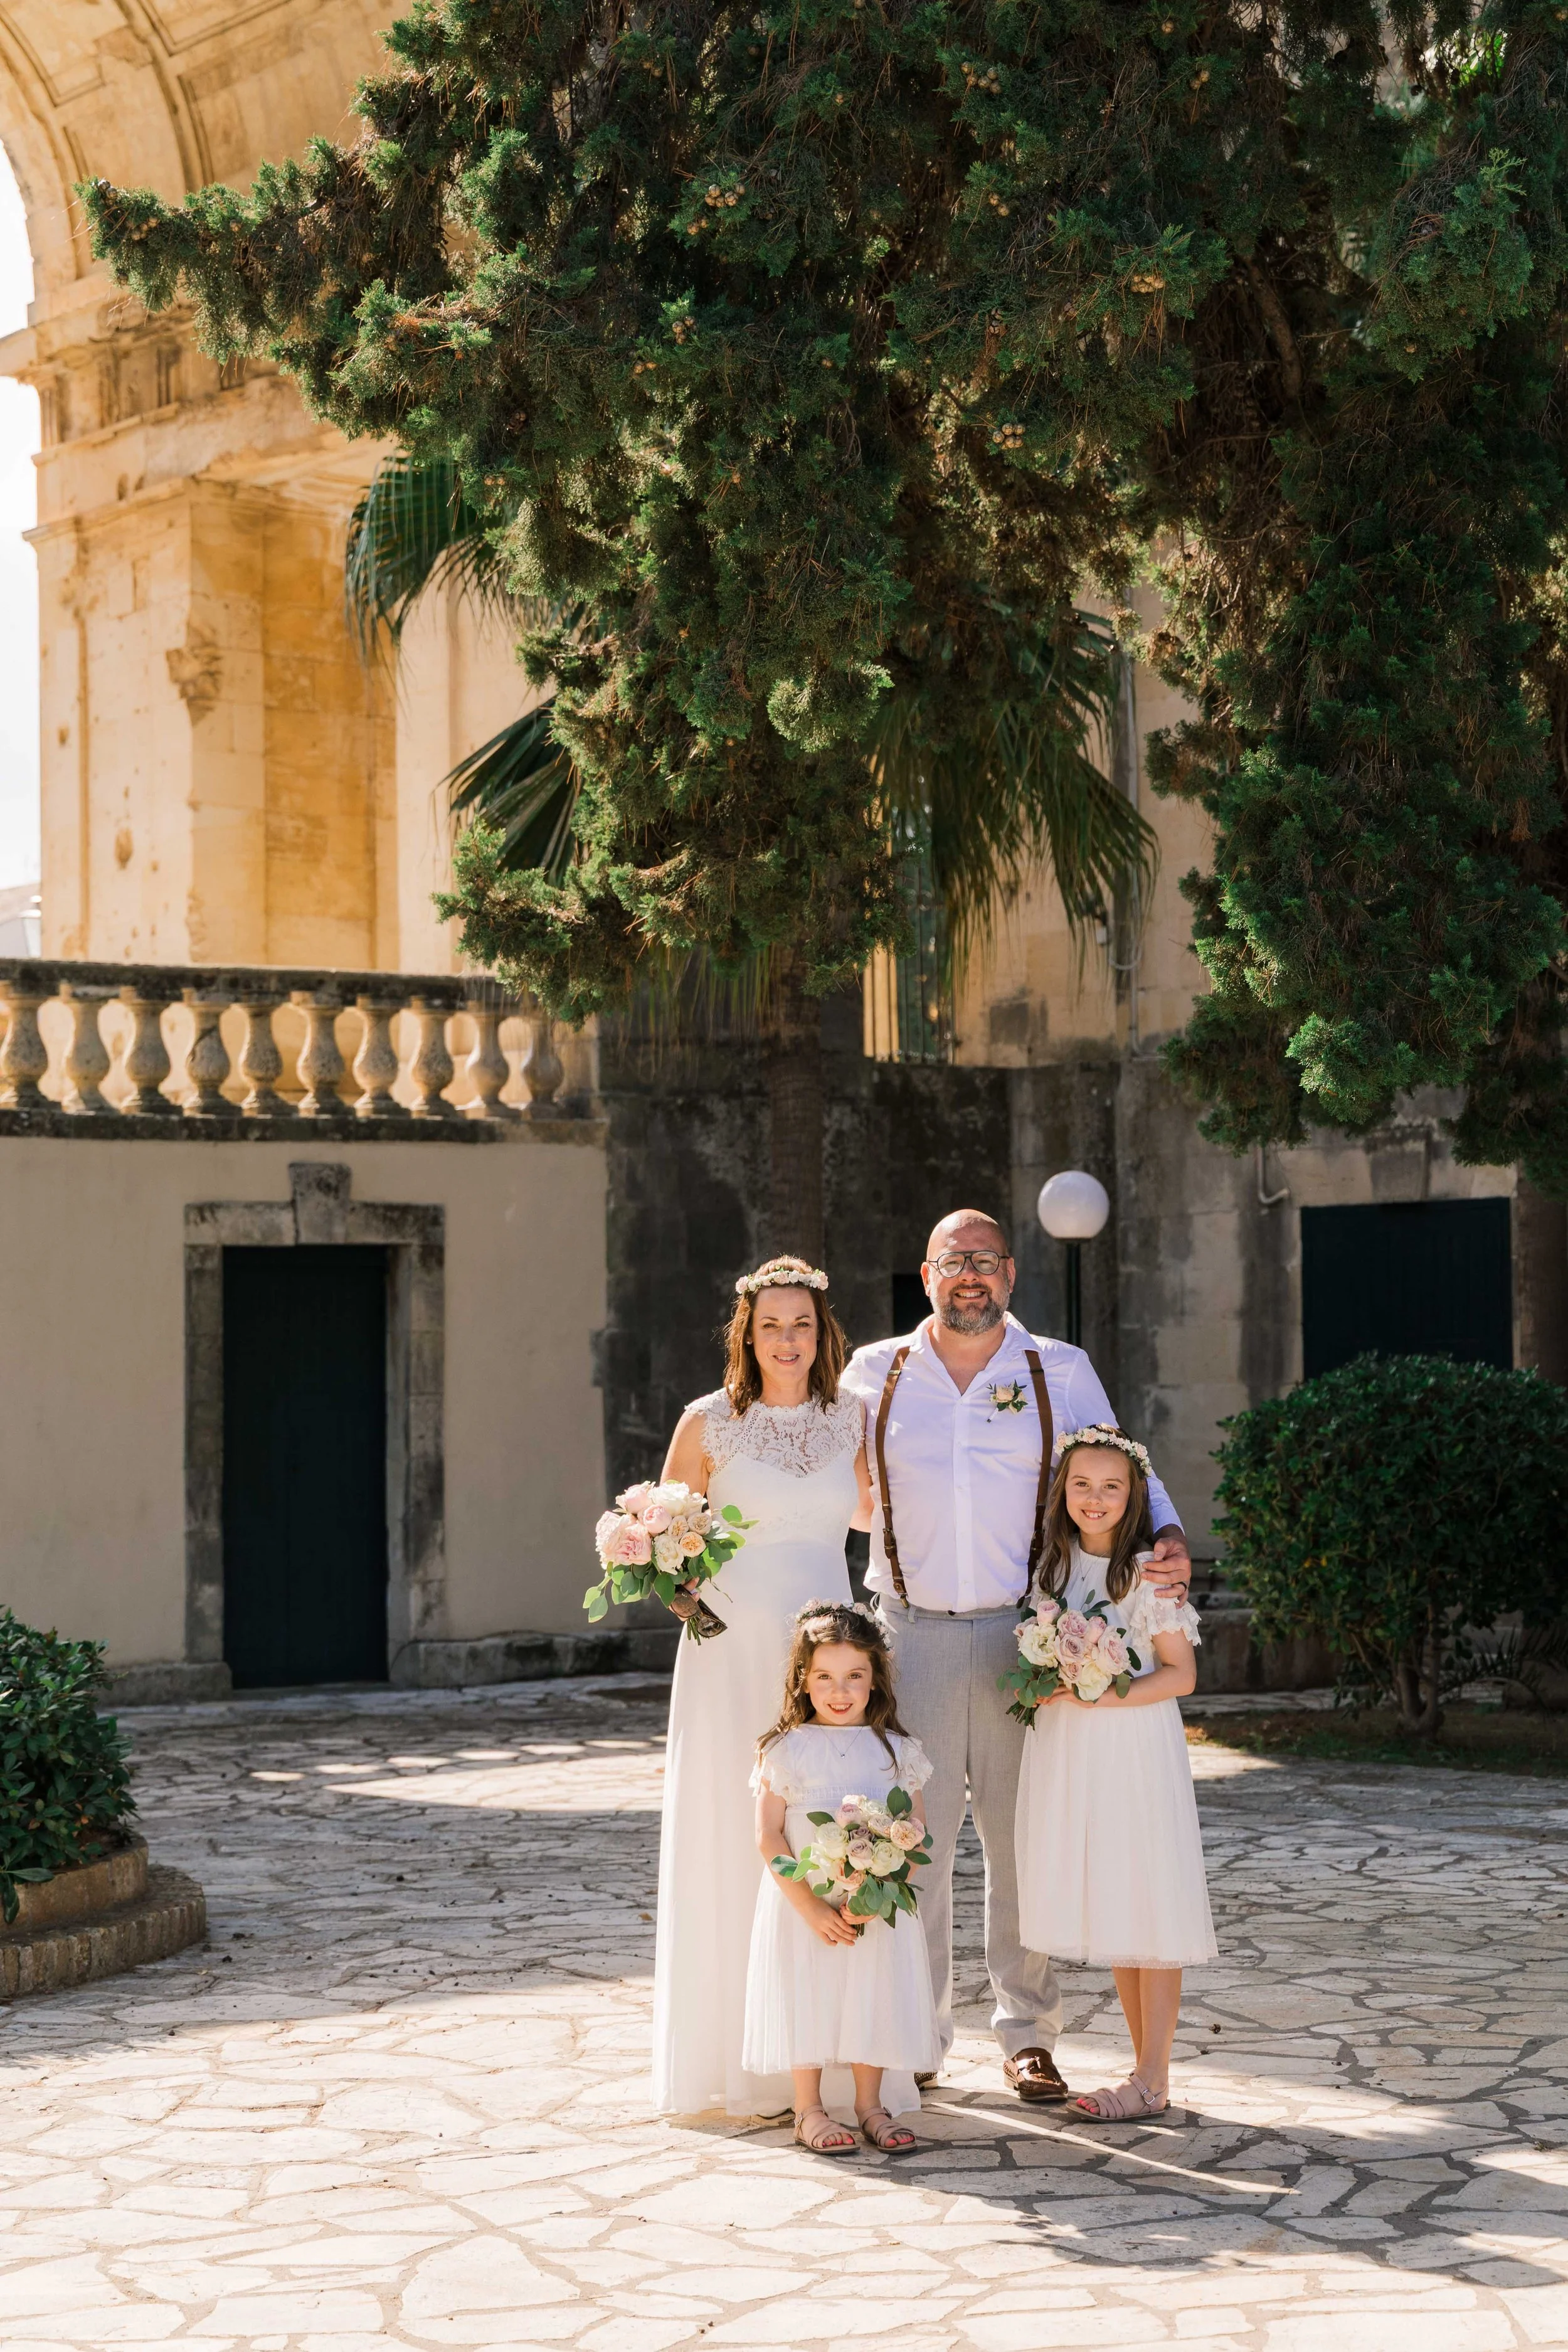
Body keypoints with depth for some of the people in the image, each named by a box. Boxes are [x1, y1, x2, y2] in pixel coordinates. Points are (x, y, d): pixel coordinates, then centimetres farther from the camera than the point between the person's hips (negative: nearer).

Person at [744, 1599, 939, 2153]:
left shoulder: (895, 1751, 1)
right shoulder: (786, 1751, -5)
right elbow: (769, 1838, -7)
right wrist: (812, 1907, -15)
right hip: (802, 1905, -2)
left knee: (872, 1999, 8)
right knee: (807, 1998, 5)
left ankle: (869, 2105, 24)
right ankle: (808, 2109, 20)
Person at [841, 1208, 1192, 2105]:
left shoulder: (1061, 1373, 7)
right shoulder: (873, 1375, 9)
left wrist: (1169, 1540, -8)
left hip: (1022, 1635, 0)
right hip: (912, 1635, 0)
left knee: (1024, 1840, 2)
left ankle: (1029, 2035, 13)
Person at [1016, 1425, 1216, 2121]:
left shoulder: (1149, 1573, -9)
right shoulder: (1054, 1565, 8)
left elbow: (1180, 1674, -9)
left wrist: (1104, 1697, -19)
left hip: (1136, 1747, -6)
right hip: (1067, 1751, 6)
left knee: (1147, 1908, -3)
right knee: (1105, 1911, 10)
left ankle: (1152, 2081, 0)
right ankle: (1146, 2066, 18)